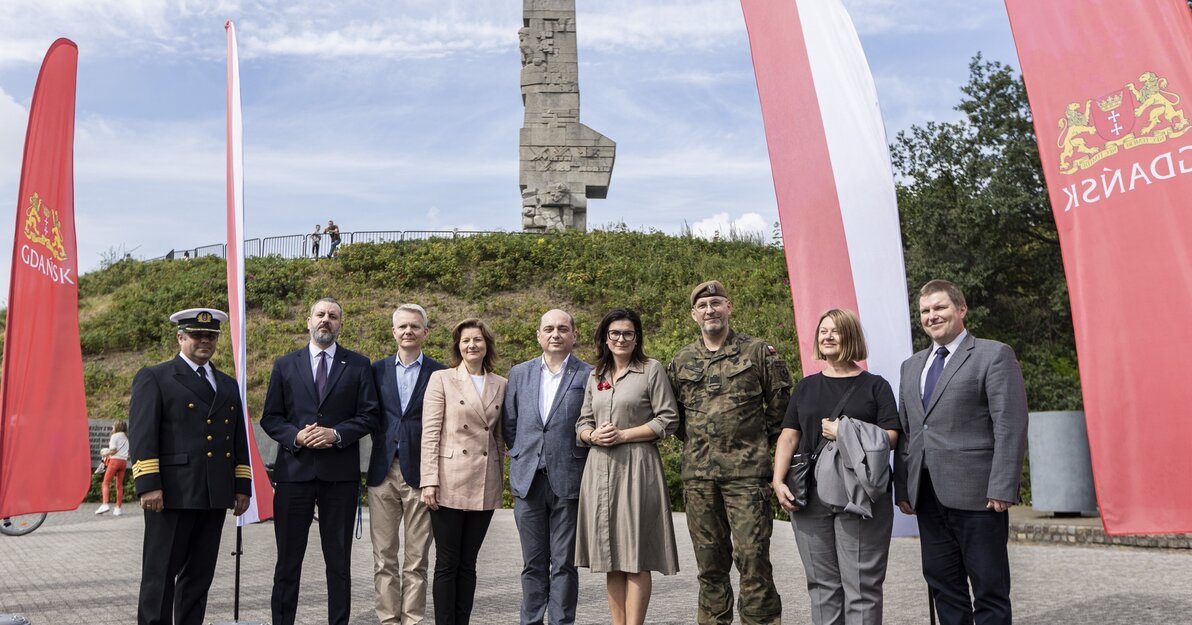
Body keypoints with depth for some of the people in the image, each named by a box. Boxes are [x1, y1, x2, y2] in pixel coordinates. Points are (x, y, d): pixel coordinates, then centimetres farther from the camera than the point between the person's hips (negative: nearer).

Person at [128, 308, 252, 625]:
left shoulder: (228, 385, 19)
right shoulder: (153, 378, 2)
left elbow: (239, 441, 19)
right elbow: (142, 435, -7)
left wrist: (242, 486, 12)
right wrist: (148, 486, -15)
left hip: (215, 497, 5)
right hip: (172, 494, -5)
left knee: (199, 576, 10)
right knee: (160, 574, 0)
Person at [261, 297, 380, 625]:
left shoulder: (358, 365, 6)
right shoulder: (285, 365, 9)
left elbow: (368, 415, 2)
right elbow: (270, 417, 7)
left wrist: (336, 434, -13)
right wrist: (295, 435, -11)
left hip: (340, 472, 0)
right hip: (294, 469, 1)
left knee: (339, 558, 7)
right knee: (288, 558, 7)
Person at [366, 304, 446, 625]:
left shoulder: (439, 372, 1)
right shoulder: (378, 369, 9)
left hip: (420, 472, -2)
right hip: (383, 472, 2)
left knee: (417, 559, 5)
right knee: (384, 556, 8)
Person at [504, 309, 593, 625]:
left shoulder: (589, 375, -2)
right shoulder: (519, 374, 10)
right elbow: (510, 425, 15)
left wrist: (575, 460, -2)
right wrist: (522, 457, 9)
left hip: (568, 480, -3)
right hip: (528, 480, 3)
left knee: (564, 563, 4)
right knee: (533, 563, 11)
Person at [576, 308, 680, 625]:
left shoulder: (652, 370, 1)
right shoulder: (595, 376, 16)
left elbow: (668, 420, -4)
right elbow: (582, 423, 18)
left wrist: (623, 435, -11)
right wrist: (594, 435, -5)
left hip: (636, 468, -5)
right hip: (601, 468, 5)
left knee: (636, 557, -5)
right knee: (611, 558, 7)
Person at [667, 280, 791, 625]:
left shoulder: (758, 352, 2)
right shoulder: (681, 361, 11)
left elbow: (780, 404, 6)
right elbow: (673, 412, 21)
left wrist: (758, 441, 5)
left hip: (747, 472, -3)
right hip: (698, 474, 4)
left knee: (752, 555, -5)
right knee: (709, 561, 10)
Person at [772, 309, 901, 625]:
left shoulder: (875, 386, 6)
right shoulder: (806, 387, 16)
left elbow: (890, 438, -2)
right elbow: (789, 436, 10)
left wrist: (846, 432, -13)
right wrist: (778, 481, -2)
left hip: (861, 498, -3)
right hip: (810, 499, 3)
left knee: (861, 584, -3)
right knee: (823, 584, 9)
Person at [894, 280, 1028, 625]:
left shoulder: (994, 355, -2)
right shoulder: (911, 366, 18)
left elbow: (1011, 426, -9)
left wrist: (1002, 489, -16)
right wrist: (902, 487, 10)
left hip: (976, 493, -6)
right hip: (927, 496, 6)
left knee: (989, 590, 3)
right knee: (943, 586, 11)